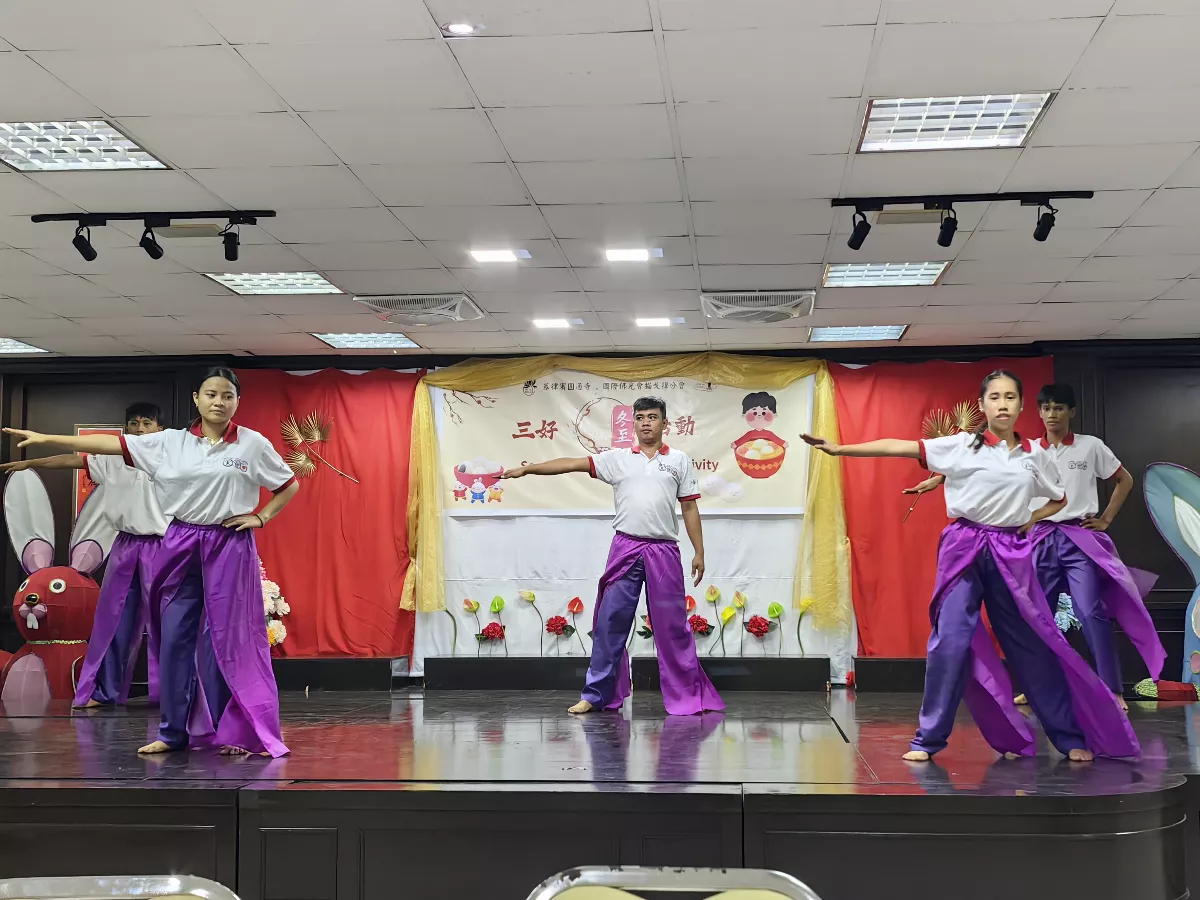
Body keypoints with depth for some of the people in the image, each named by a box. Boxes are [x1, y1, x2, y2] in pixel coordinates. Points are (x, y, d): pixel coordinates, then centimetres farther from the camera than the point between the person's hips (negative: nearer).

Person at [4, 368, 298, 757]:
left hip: (229, 548, -2)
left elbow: (289, 484, 8)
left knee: (225, 638, -1)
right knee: (175, 636, 3)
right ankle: (174, 731, 13)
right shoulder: (171, 442, 2)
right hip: (180, 546, 3)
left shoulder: (253, 443, -2)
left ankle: (231, 732, 8)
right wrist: (46, 439, -4)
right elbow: (110, 444, 0)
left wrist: (261, 517, -5)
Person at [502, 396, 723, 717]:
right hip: (625, 549, 1)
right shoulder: (617, 458, 7)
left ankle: (689, 694, 14)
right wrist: (527, 469, -7)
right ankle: (596, 694, 12)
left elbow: (690, 508, 7)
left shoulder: (679, 461, 7)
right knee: (610, 621, 3)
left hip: (664, 551, -1)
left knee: (672, 624, 3)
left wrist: (699, 552, 3)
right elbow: (572, 464, 1)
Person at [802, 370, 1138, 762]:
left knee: (1033, 643, 6)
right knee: (951, 640, -7)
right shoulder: (961, 446, -2)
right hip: (964, 549, -2)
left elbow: (1059, 500, 22)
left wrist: (1031, 519, 4)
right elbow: (897, 448, -8)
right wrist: (839, 449, -14)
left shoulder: (1033, 454, 6)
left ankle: (1071, 736, 18)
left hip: (1012, 553, 2)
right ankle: (929, 739, 3)